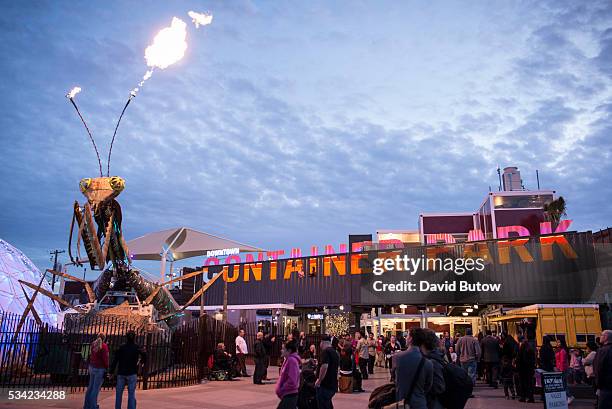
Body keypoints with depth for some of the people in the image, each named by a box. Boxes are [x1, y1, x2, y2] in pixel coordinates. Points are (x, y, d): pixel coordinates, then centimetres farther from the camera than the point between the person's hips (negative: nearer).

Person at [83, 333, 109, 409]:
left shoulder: (93, 344, 6)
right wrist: (107, 368, -4)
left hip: (92, 367, 7)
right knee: (96, 388, -3)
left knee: (90, 386, 16)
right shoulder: (104, 346, -13)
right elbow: (105, 358, -13)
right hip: (100, 369, -7)